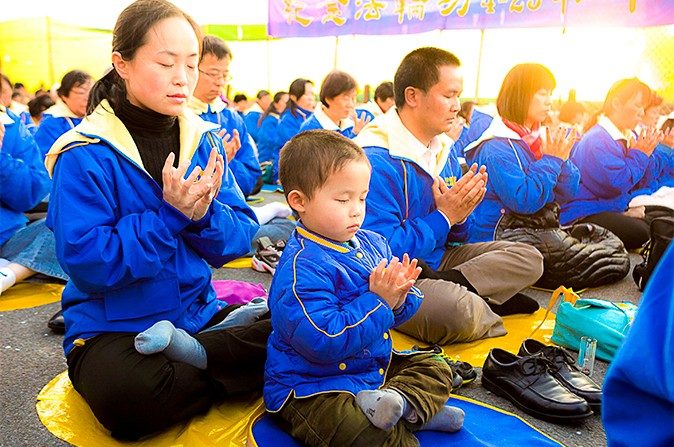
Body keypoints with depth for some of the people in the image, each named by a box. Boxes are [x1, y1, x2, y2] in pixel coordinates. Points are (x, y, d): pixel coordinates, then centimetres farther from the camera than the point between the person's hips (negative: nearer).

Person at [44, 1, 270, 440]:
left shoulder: (205, 140, 3)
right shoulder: (87, 156, -11)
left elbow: (241, 237, 0)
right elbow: (86, 262, -18)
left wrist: (203, 214, -21)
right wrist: (169, 215, -23)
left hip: (199, 313, 4)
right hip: (112, 328, -4)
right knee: (130, 396, -36)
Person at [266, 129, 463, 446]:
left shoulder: (372, 243, 3)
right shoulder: (302, 267, -23)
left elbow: (394, 313, 11)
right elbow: (324, 343, -30)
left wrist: (399, 298, -14)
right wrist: (377, 301, -26)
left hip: (375, 366, 9)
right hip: (312, 389, -9)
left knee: (435, 368, 13)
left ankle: (401, 400, -11)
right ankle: (415, 413, -7)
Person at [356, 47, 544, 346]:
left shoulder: (442, 150, 8)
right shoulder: (376, 161, -20)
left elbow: (454, 236, 15)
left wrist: (461, 215, -9)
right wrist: (443, 217, -17)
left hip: (437, 260, 9)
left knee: (529, 259, 4)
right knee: (457, 310, -38)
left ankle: (446, 285, -15)